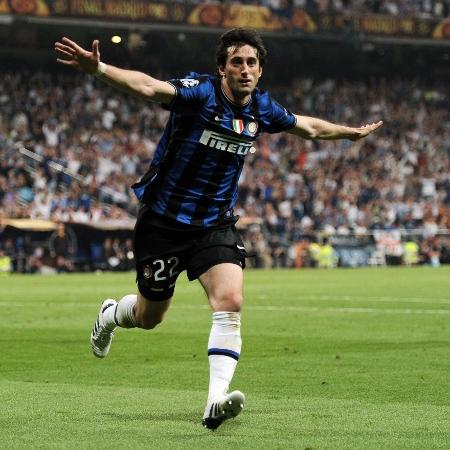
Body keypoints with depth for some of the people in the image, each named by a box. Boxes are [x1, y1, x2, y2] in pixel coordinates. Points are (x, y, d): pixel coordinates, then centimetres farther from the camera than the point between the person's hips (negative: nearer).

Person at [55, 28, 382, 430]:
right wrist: (98, 68, -55)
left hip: (216, 226, 3)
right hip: (163, 222, -3)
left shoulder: (262, 109, 0)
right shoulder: (200, 92, -19)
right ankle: (110, 314, 48)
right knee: (148, 318, 11)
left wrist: (353, 132, 33)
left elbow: (309, 127, 22)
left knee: (230, 303, -21)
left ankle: (216, 401, -23)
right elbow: (148, 87, -38)